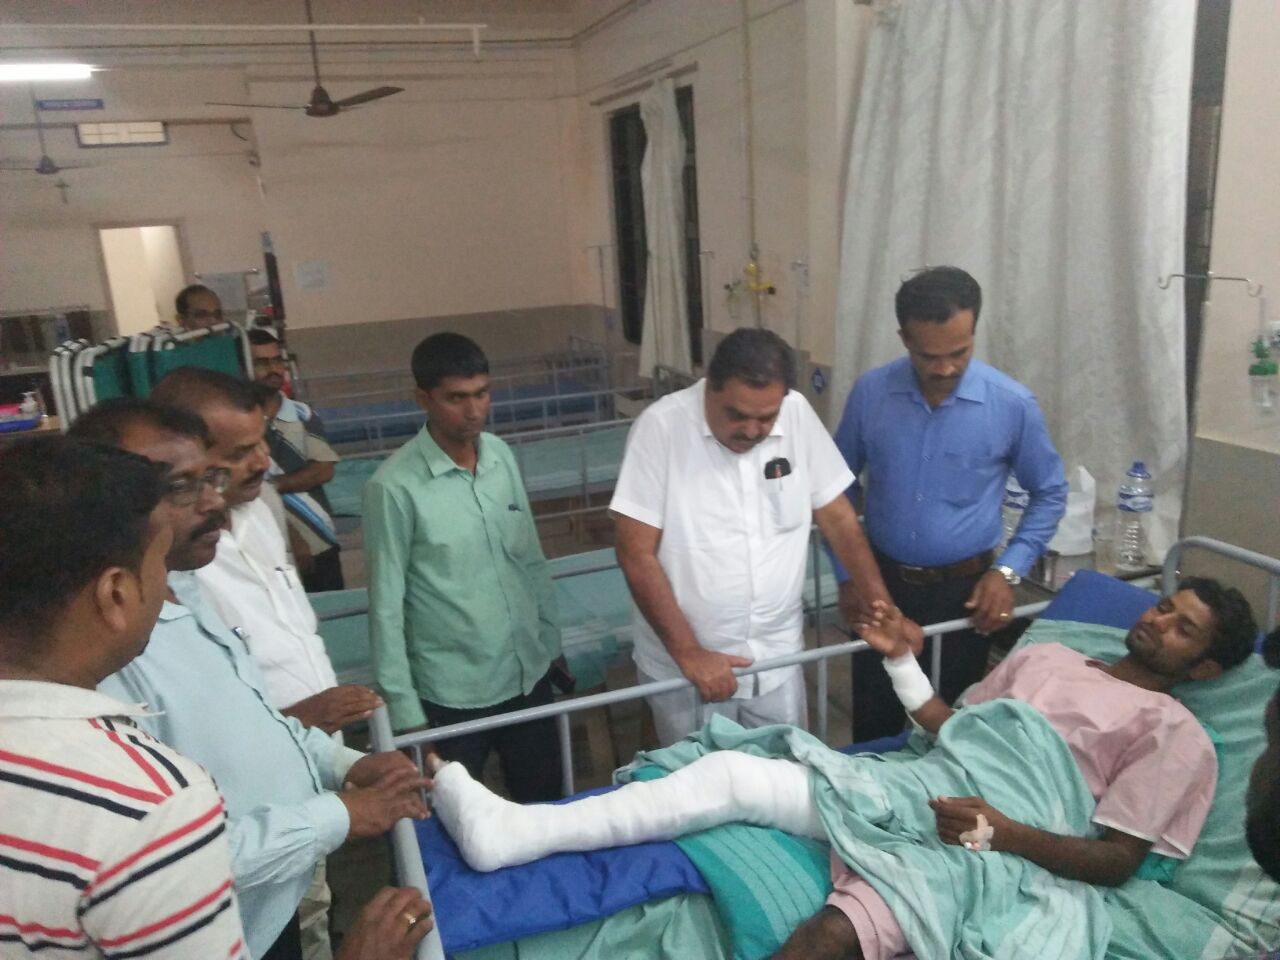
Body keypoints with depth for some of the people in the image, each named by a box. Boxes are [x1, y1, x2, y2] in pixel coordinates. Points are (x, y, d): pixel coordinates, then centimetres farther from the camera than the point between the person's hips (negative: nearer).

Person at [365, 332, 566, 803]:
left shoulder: (502, 456, -1)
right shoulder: (395, 485, -18)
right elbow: (386, 604, -13)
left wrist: (552, 640, 12)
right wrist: (403, 706, -10)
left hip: (529, 673, 5)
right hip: (452, 692, -5)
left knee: (546, 805, 21)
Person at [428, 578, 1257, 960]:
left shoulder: (1177, 736, 7)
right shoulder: (1047, 657, 25)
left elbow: (1117, 859, -4)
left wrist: (1002, 830, -17)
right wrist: (902, 658, 11)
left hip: (994, 853, -6)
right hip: (916, 790, 6)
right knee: (733, 774, -15)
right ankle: (508, 831, -21)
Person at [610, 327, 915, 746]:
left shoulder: (797, 413, -8)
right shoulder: (662, 426, -18)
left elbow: (837, 517, 2)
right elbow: (636, 554, -17)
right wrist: (688, 653, -19)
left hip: (777, 656, 3)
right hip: (682, 666, -3)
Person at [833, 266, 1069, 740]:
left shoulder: (1012, 404, -13)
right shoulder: (870, 392, -9)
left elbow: (1049, 494, 1)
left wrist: (1008, 570, -9)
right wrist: (846, 574, 0)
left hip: (964, 590, -1)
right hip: (881, 582, 1)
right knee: (873, 726, 14)